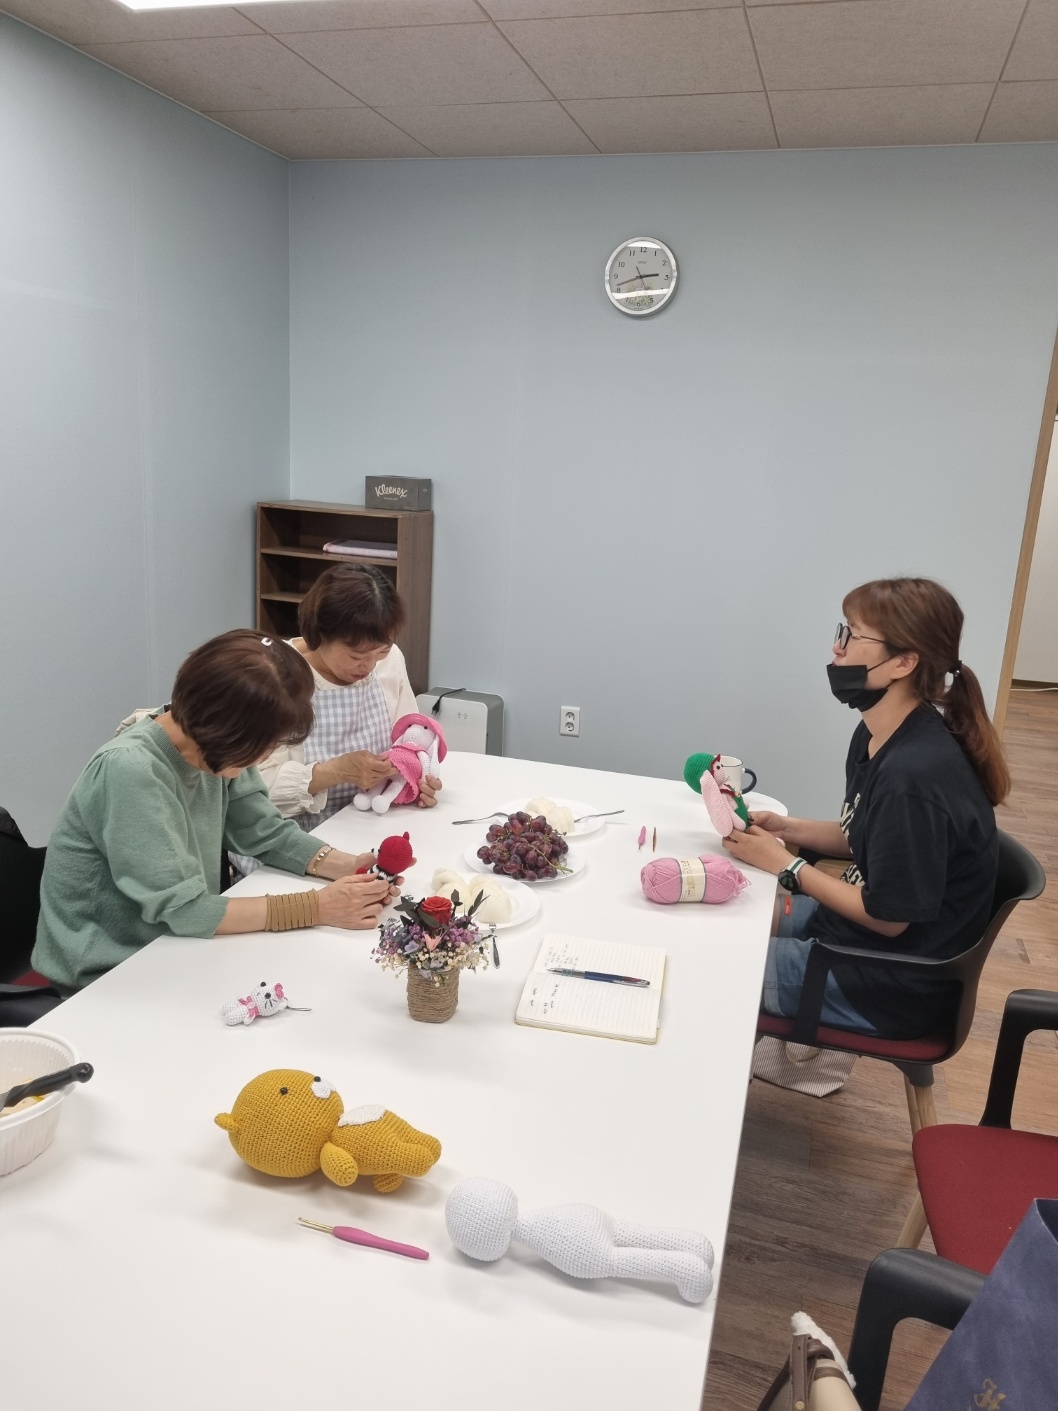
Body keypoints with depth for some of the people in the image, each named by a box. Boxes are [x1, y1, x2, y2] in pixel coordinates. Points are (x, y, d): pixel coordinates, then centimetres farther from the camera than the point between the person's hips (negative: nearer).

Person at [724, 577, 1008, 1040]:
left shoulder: (913, 777, -31)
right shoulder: (877, 737, -2)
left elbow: (888, 916, -22)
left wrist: (786, 865, -15)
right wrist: (786, 829, -3)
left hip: (895, 983, -9)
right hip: (856, 924, 9)